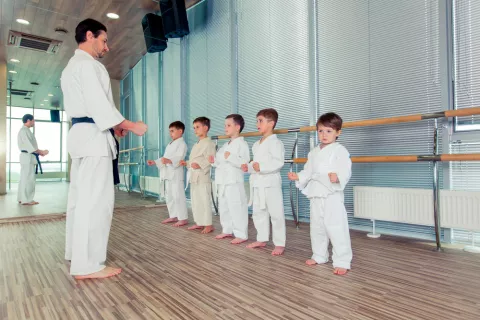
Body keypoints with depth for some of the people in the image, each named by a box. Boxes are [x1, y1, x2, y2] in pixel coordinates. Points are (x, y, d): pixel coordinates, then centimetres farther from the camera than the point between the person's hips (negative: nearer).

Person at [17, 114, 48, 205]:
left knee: (25, 178, 13)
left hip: (28, 156, 10)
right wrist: (41, 152, -13)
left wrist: (39, 152, 10)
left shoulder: (26, 130, 19)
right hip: (27, 156, -10)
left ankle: (22, 198, 20)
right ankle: (26, 200, -5)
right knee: (28, 178, -8)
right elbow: (29, 145, -19)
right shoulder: (24, 130, -12)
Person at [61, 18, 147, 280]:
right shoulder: (87, 63, -8)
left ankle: (76, 252, 24)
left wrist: (113, 127, 16)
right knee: (96, 199, -12)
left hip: (79, 133, 11)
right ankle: (87, 265, -10)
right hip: (92, 135, -11)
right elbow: (99, 104, -19)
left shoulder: (71, 66, 24)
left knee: (80, 196, 14)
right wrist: (130, 126, -12)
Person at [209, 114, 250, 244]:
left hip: (234, 182, -9)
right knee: (223, 208, 16)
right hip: (222, 182, 10)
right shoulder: (225, 145, 18)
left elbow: (244, 162, -21)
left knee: (236, 208, -6)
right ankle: (227, 231, 29)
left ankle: (241, 234, 4)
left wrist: (231, 157, -29)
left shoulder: (242, 143, -9)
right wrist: (214, 161, 4)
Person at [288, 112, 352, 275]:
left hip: (332, 196, -7)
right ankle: (319, 256, 34)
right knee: (316, 227, 17)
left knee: (336, 228, -6)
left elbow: (345, 170, -18)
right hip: (315, 195, 7)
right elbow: (308, 172, 19)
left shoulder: (340, 150, -7)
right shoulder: (314, 153, 14)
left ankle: (342, 262, 7)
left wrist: (338, 177, -38)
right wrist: (298, 177, 3)